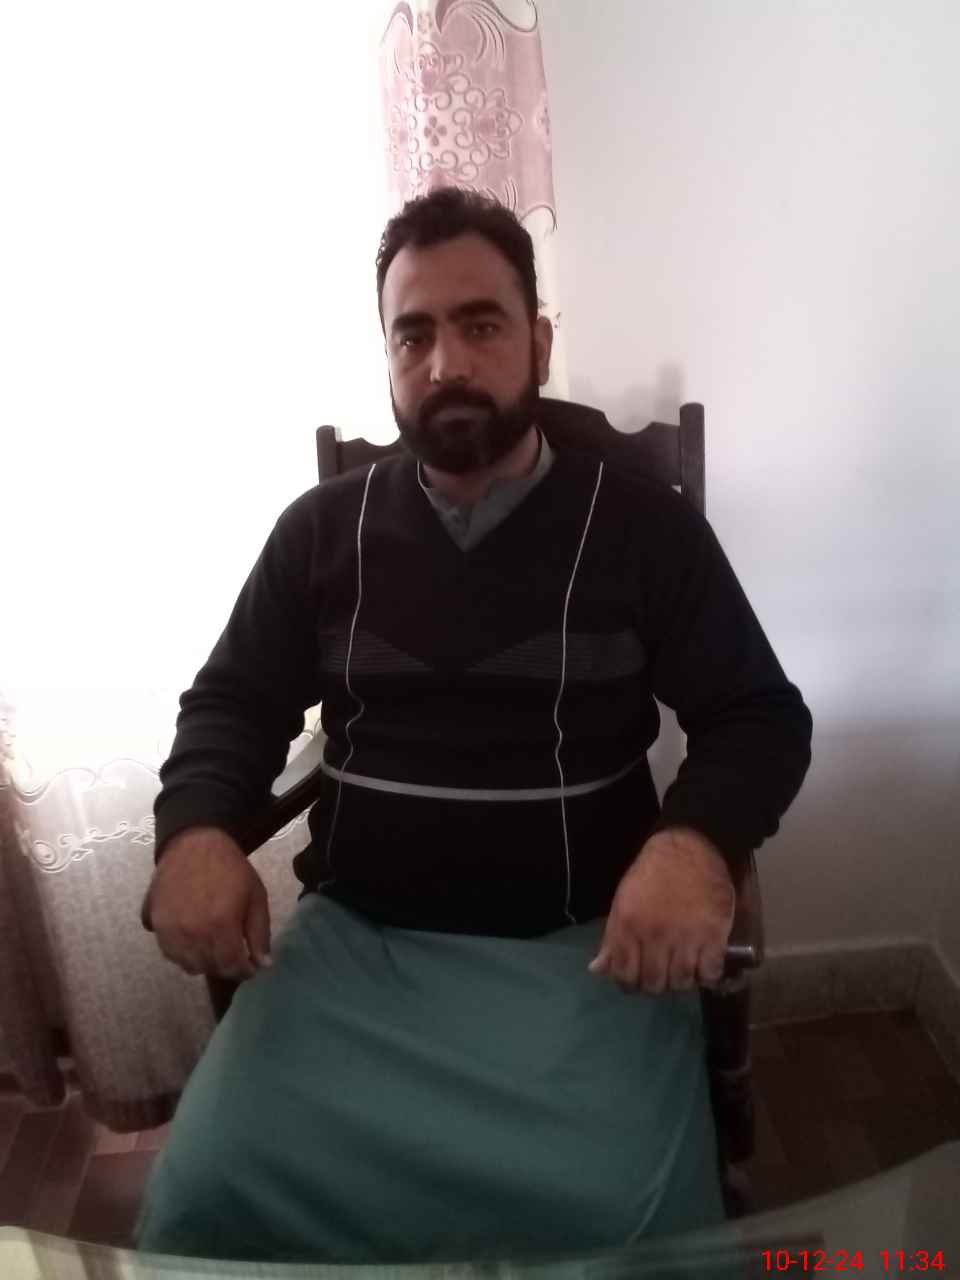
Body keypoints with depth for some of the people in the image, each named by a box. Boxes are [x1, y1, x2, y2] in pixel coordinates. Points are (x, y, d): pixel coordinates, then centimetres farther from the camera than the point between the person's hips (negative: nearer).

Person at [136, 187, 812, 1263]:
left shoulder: (645, 527, 2)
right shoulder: (321, 529, 9)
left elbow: (760, 718, 3)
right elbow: (231, 702, 14)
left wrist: (697, 843, -19)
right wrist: (197, 831, -8)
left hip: (581, 946, -1)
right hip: (350, 936, 2)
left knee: (630, 1216, -22)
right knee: (202, 1199, -16)